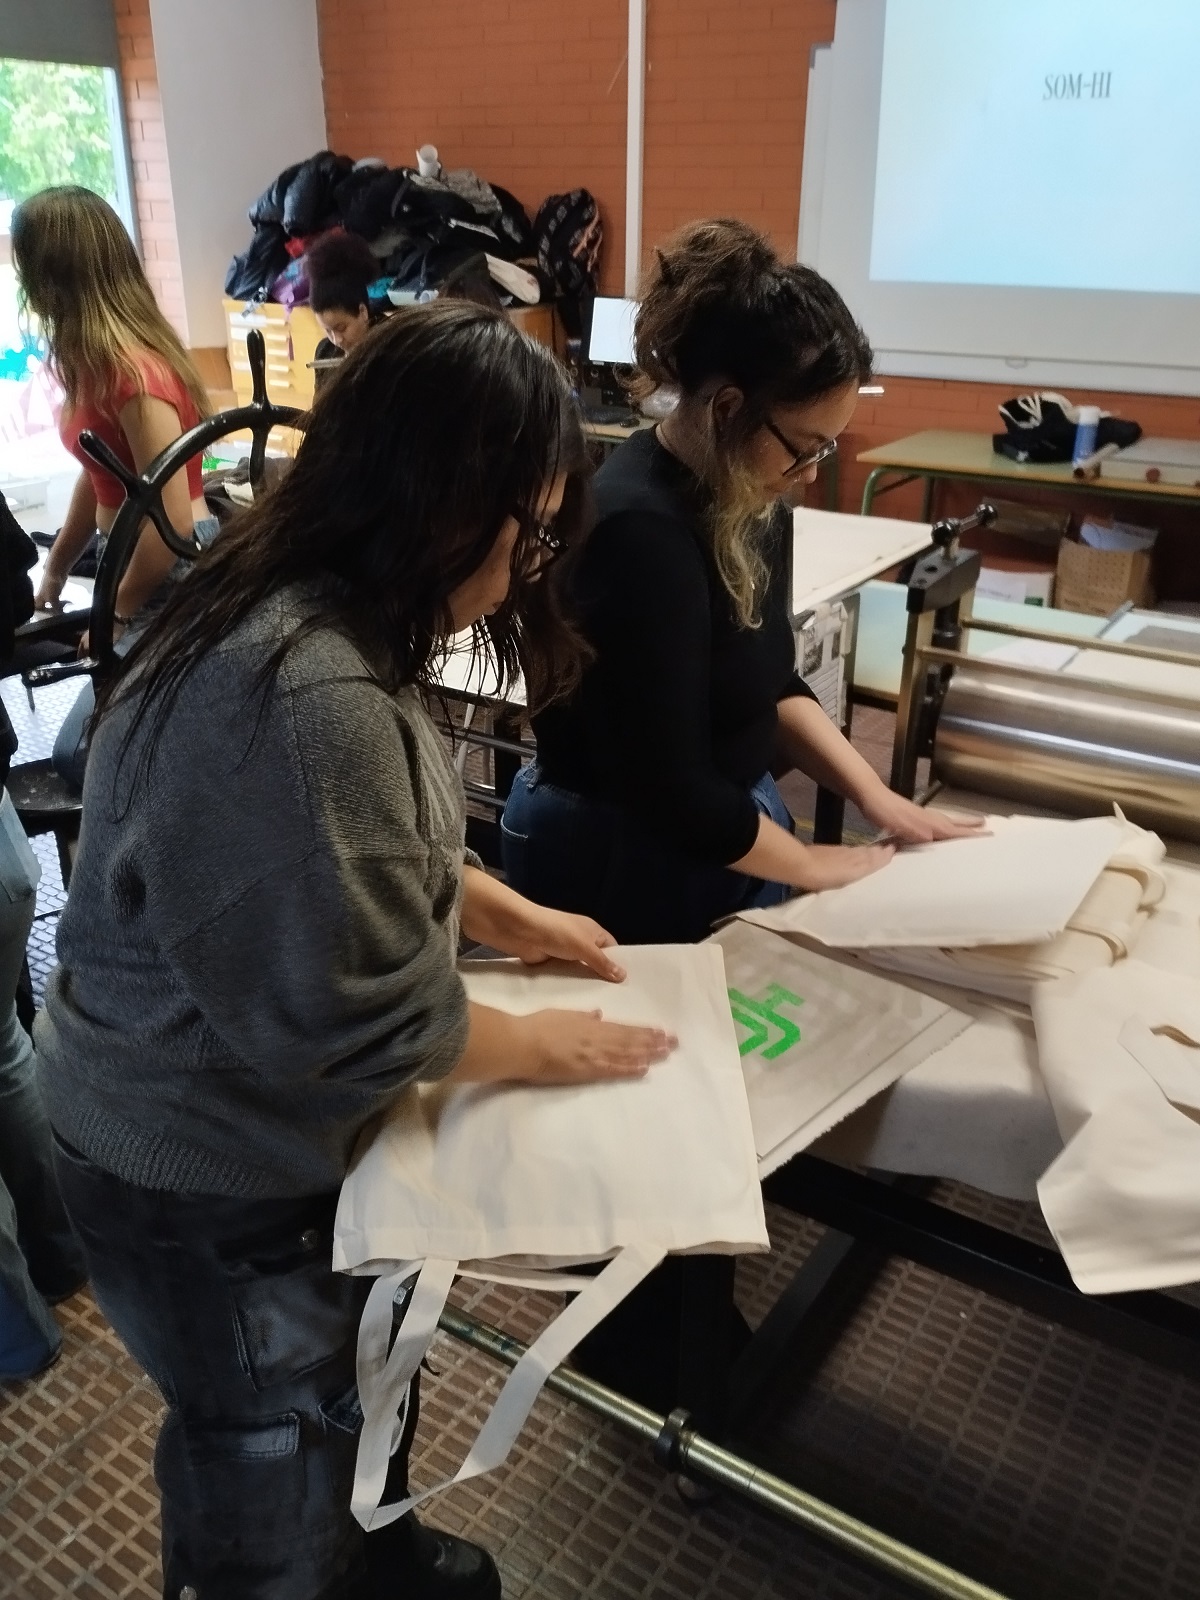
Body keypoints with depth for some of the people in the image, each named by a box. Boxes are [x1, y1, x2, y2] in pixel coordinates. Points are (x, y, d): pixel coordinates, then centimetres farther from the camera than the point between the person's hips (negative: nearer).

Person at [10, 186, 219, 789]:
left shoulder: (131, 373, -23)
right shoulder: (96, 360, 6)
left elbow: (172, 520, -24)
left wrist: (118, 613, -11)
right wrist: (55, 568, 22)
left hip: (173, 576, -9)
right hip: (137, 562, 9)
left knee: (80, 755, -5)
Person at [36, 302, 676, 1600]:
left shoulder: (310, 614, -4)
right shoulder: (306, 700, -37)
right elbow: (366, 1018, -28)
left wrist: (510, 916, 6)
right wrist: (536, 1047, -12)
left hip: (255, 1126, 9)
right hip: (211, 1170, -9)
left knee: (355, 1382, 32)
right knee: (271, 1470, 19)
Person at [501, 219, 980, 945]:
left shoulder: (753, 499, -3)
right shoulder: (641, 534, -29)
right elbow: (672, 793, -25)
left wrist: (874, 796, 2)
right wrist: (813, 865, -11)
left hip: (725, 829, 8)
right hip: (624, 863, -8)